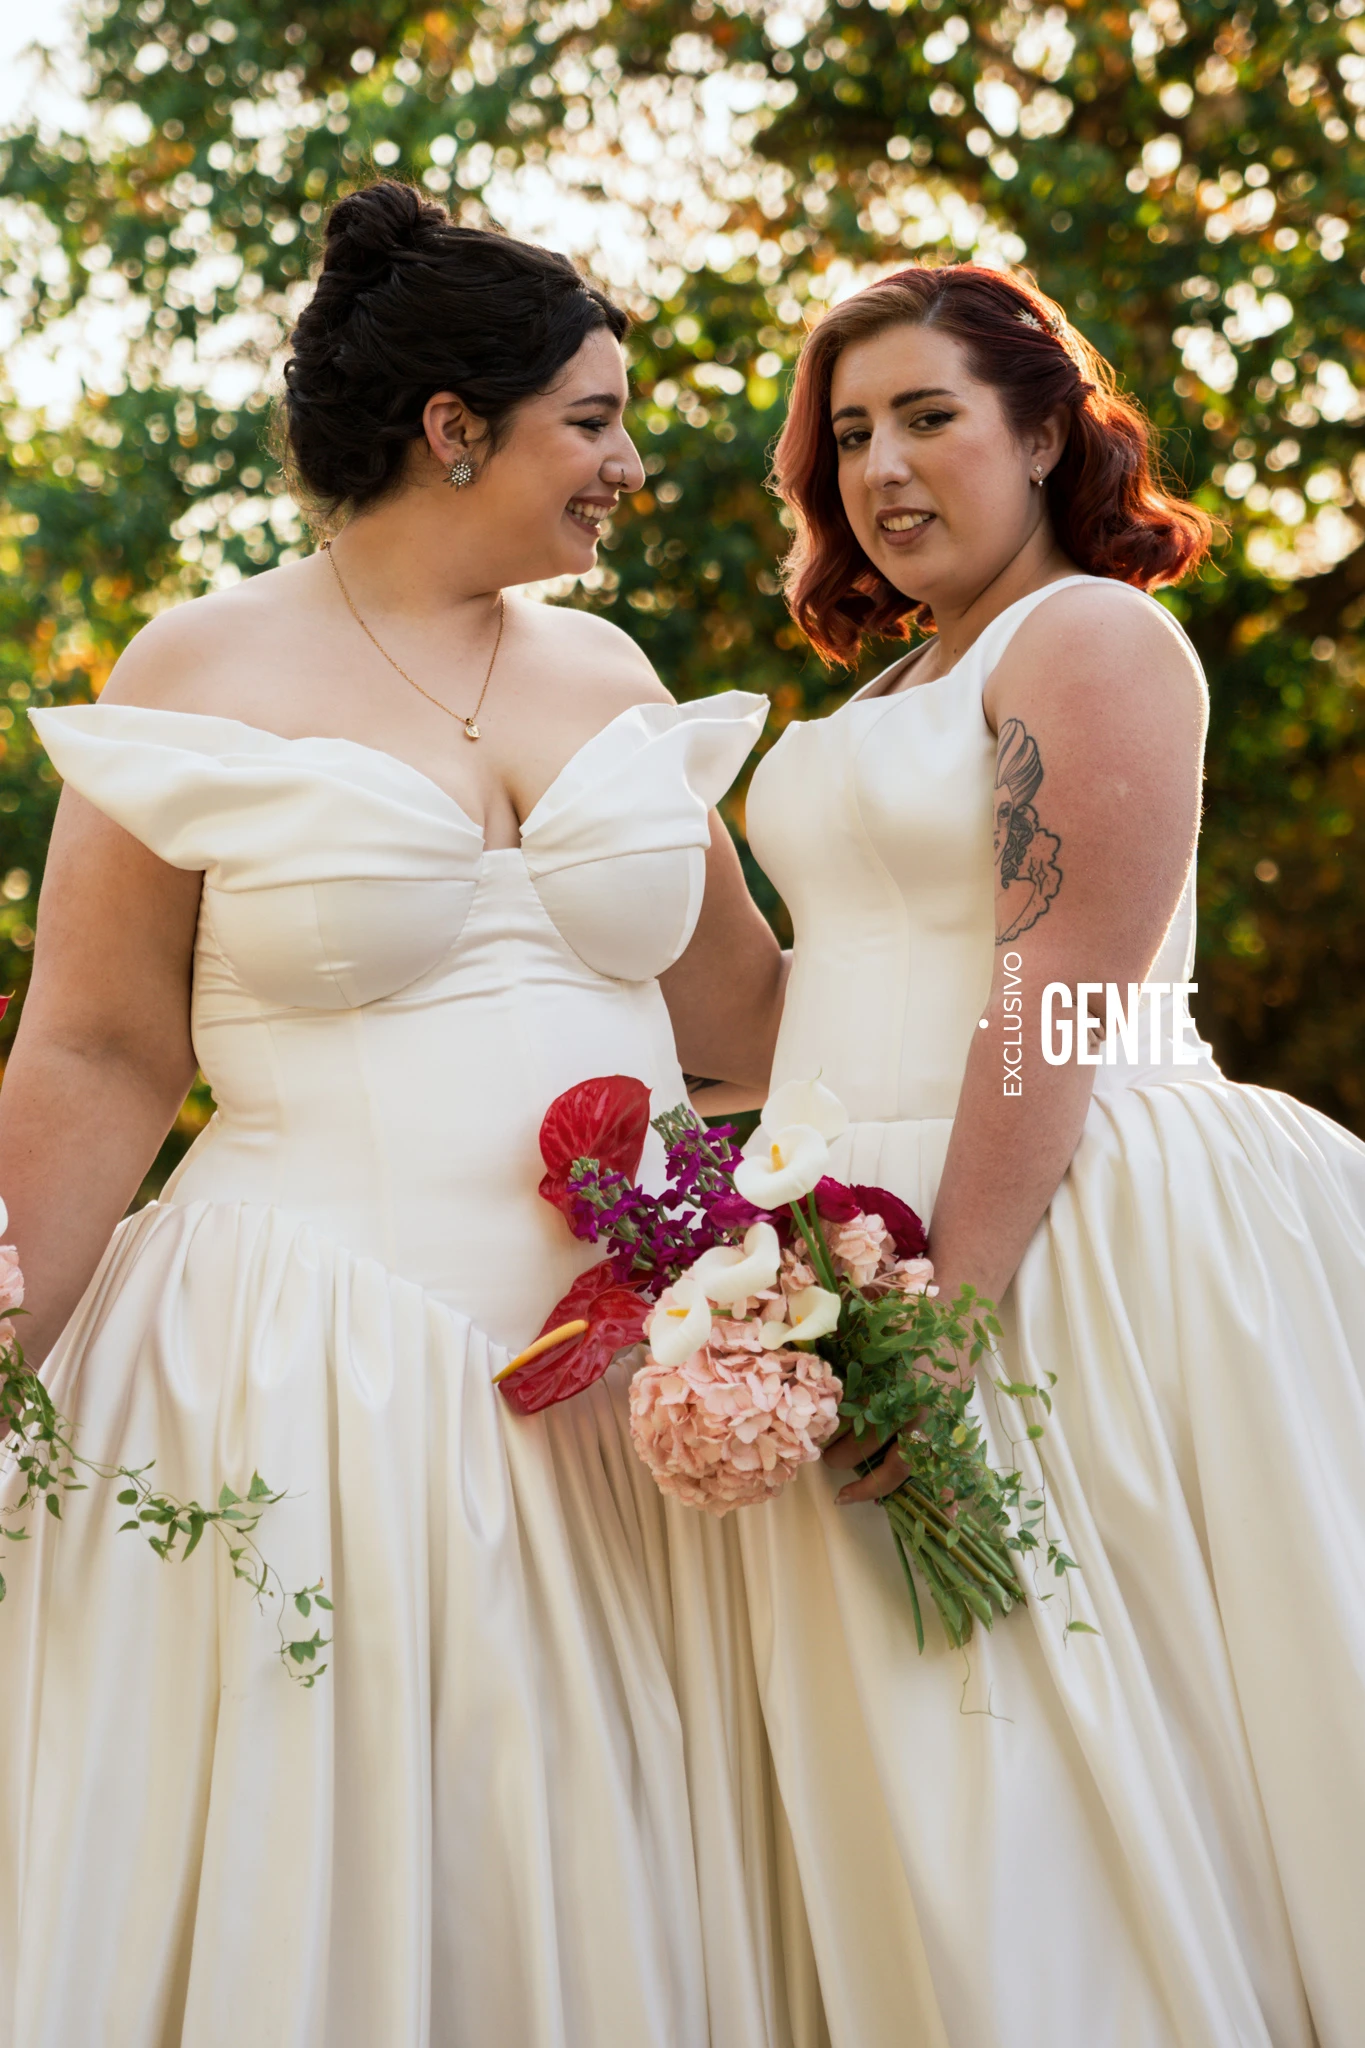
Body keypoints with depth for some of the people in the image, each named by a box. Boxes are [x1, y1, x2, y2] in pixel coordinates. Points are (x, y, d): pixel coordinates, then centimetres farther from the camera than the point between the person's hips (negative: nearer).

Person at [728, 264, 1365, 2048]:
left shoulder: (1090, 637, -6)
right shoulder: (894, 694, 20)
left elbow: (1054, 1008, -16)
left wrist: (950, 1309, -22)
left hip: (1056, 1227, -8)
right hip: (870, 1231, 8)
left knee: (1065, 1754, -4)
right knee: (915, 1792, 9)